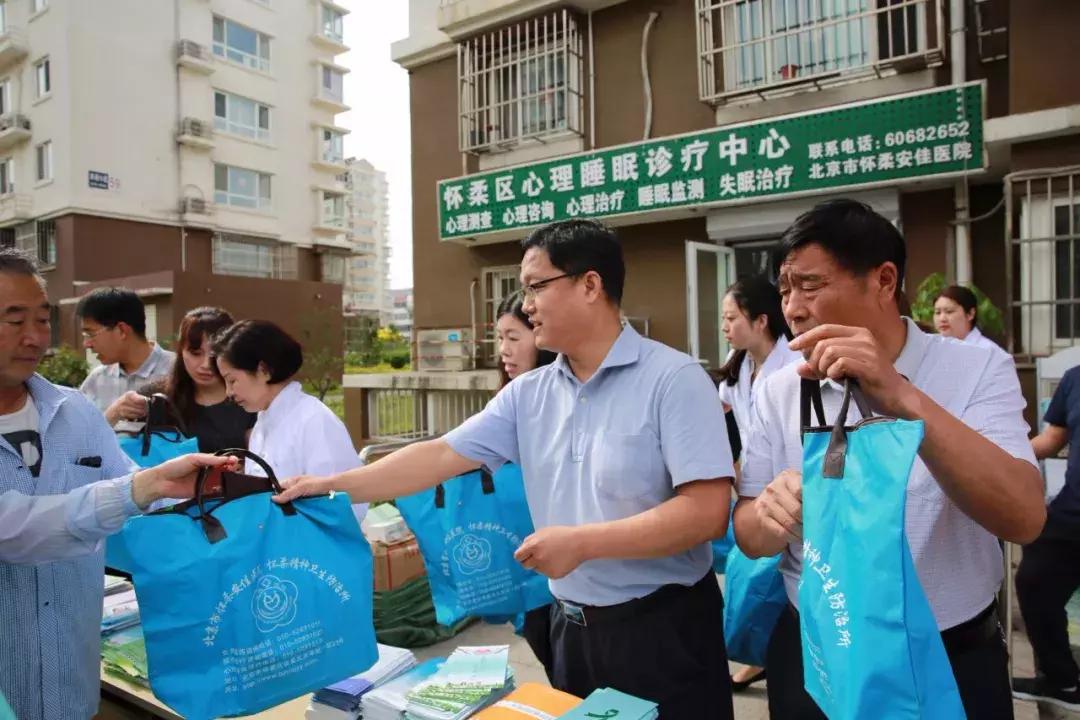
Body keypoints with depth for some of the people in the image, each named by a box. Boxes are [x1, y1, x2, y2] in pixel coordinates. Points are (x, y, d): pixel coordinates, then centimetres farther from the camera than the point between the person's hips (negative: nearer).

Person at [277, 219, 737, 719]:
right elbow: (441, 456, 1)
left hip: (663, 625, -5)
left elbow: (707, 512, -21)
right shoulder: (528, 394, 2)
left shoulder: (673, 378, -16)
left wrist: (582, 542, -23)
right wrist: (331, 486, -1)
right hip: (571, 624, 5)